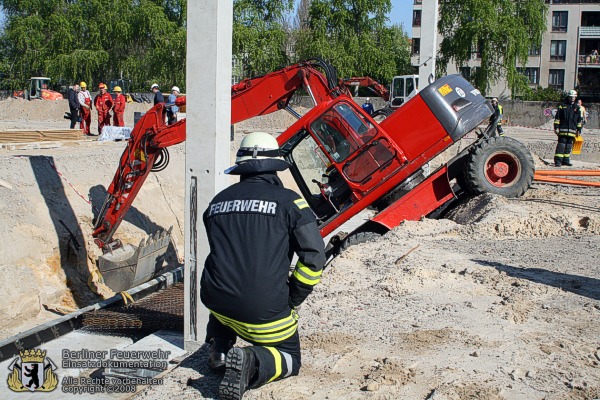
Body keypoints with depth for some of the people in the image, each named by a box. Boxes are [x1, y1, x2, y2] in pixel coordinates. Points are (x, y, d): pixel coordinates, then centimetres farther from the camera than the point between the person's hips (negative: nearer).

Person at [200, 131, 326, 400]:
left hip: (217, 302, 4)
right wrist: (292, 300, 5)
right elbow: (314, 256, -9)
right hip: (264, 313, -4)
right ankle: (253, 362, -12)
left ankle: (219, 350, 23)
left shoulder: (218, 201, 10)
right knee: (290, 359, 20)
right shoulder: (288, 200, -3)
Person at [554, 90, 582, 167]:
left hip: (572, 130, 4)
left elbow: (579, 120, 17)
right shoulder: (562, 106, 4)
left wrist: (579, 130, 13)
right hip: (563, 129, -4)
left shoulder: (577, 108, 14)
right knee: (561, 145, -9)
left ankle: (566, 160, 15)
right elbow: (557, 118, 2)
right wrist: (556, 127, -5)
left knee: (569, 146, 8)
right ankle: (558, 161, -11)